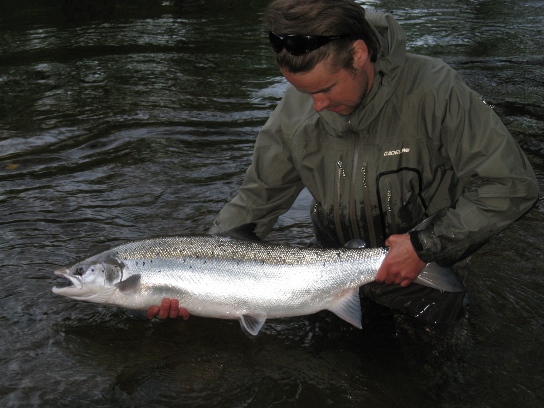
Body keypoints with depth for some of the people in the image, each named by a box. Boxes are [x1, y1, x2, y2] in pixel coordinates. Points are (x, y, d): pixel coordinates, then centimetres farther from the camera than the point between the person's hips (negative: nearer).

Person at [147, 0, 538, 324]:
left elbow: (511, 184, -24)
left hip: (429, 256, -2)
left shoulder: (434, 90, -27)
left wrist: (425, 246, -29)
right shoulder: (296, 109, -14)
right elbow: (258, 199, -6)